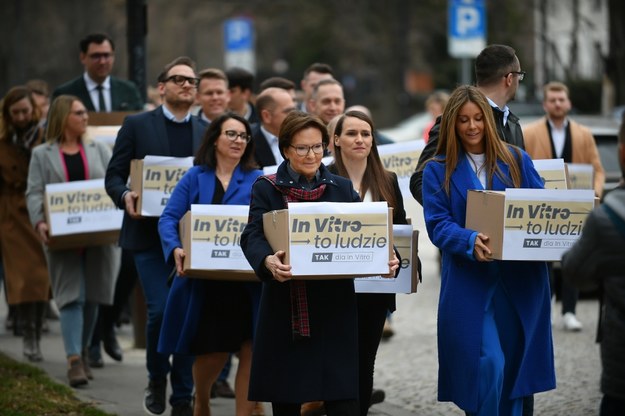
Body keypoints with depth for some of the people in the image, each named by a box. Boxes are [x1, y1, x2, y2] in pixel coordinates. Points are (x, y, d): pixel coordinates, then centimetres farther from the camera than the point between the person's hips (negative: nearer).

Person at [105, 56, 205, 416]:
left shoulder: (208, 132, 11)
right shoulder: (137, 126, 2)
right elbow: (114, 175, 1)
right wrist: (125, 195, -19)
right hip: (150, 234, -3)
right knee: (161, 309, -12)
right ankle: (157, 378, 14)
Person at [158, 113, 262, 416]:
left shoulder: (258, 181, 7)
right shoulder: (195, 178, 6)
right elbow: (169, 219, -1)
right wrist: (175, 248, -19)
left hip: (247, 281, 1)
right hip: (204, 283, 0)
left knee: (251, 351, -7)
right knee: (212, 352, 6)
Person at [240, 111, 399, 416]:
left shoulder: (342, 189, 11)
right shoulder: (266, 189, 3)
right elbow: (252, 236, -11)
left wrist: (385, 259, -18)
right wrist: (268, 260, -34)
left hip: (334, 308, 1)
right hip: (285, 310, -1)